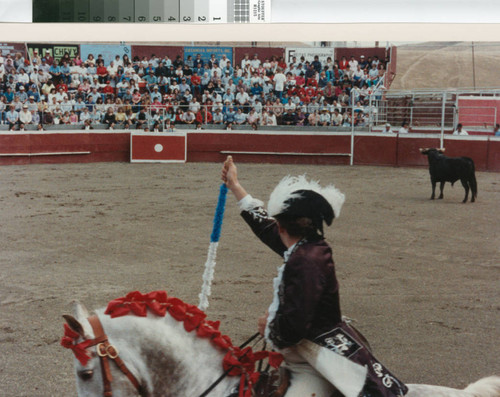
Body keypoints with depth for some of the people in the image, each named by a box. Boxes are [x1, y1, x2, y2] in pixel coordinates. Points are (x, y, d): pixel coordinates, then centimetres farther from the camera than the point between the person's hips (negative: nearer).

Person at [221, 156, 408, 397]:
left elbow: (293, 326, -27)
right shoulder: (309, 249, 7)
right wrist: (234, 186, 31)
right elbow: (265, 225, 23)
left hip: (314, 368, -10)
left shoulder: (306, 261, -22)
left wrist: (268, 329, -4)